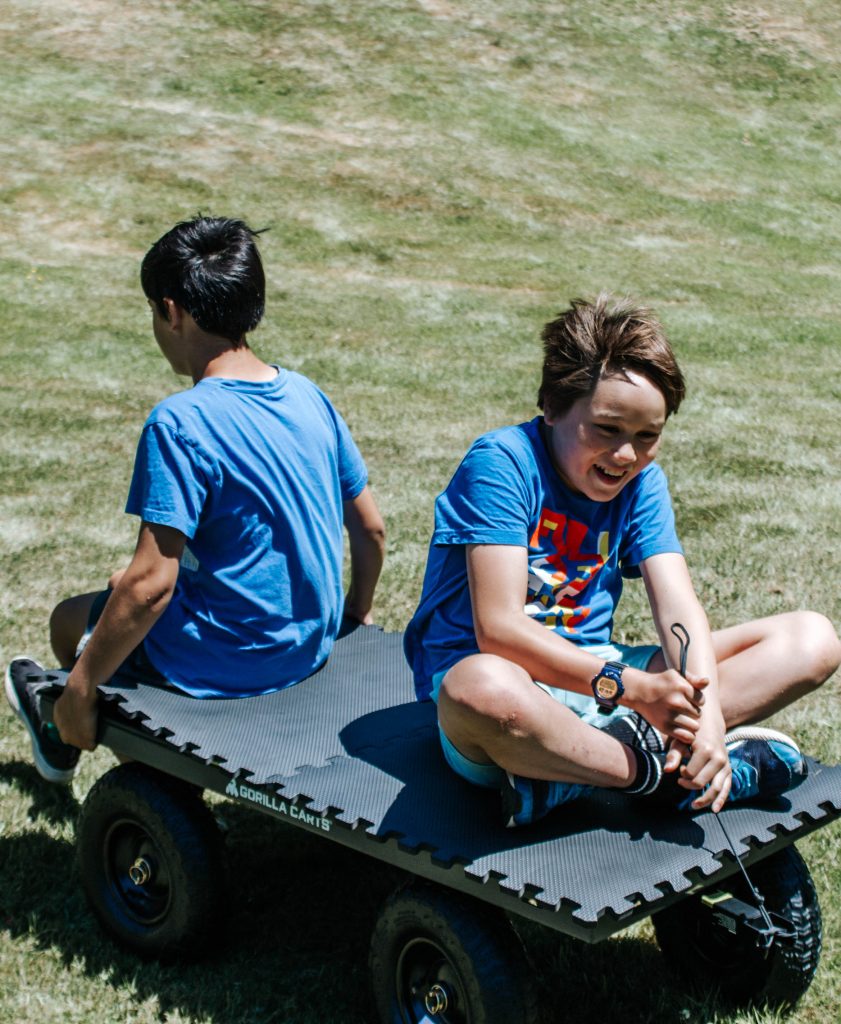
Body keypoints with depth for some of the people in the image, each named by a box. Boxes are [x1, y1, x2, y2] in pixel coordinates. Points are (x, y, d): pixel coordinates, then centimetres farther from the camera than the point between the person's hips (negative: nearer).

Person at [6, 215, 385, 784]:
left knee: (71, 618, 18)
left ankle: (66, 740, 46)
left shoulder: (180, 422, -23)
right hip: (314, 646, 7)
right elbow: (372, 529, 5)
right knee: (122, 587, 29)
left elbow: (151, 585, -26)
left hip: (225, 667, -7)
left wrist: (81, 687, -15)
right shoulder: (307, 395, -2)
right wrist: (356, 611, 23)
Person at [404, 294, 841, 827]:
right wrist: (632, 688, -28)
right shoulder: (502, 463, -14)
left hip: (596, 672, 7)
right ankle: (664, 771, -17)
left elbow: (678, 607, -7)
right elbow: (498, 627, -22)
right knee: (482, 689, -46)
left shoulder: (641, 481, 5)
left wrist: (705, 710, -26)